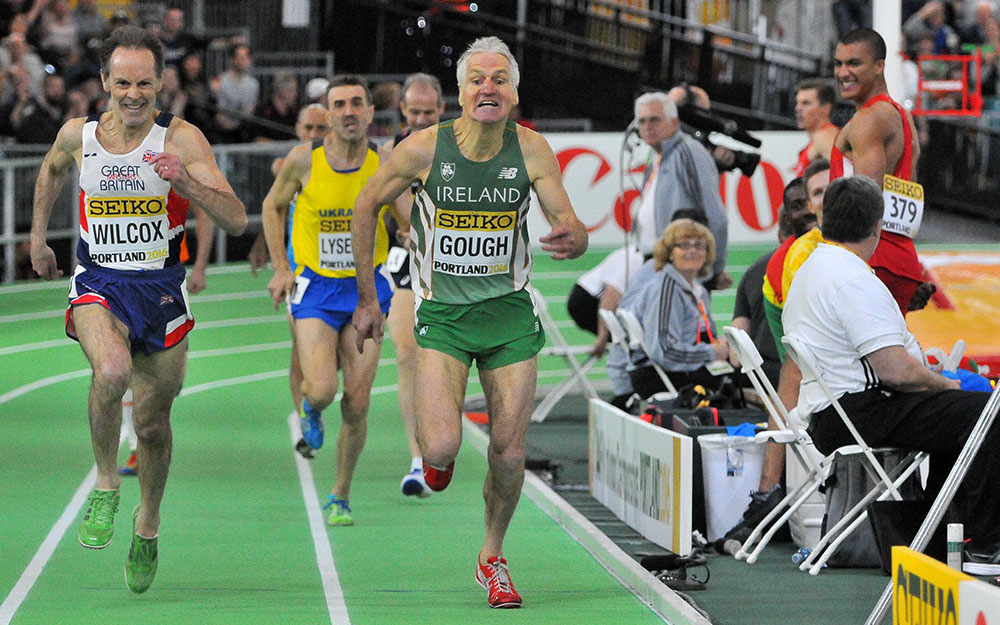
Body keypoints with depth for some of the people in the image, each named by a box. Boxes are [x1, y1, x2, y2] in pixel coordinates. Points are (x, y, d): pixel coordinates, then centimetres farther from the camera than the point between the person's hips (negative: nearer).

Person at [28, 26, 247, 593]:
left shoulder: (181, 139, -11)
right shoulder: (78, 135, -2)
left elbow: (236, 221, -17)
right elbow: (53, 169, 24)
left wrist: (186, 182, -32)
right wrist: (38, 237, 26)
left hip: (161, 287, 0)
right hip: (98, 284, 0)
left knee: (152, 421, 9)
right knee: (112, 371, -32)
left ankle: (148, 523, 37)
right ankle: (106, 484, -10)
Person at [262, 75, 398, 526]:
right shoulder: (304, 159, -8)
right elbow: (273, 206, 10)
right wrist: (281, 268, 3)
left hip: (367, 287, 1)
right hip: (315, 289, -1)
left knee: (356, 404, -3)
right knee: (322, 390, -18)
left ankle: (341, 497, 16)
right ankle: (309, 410, 22)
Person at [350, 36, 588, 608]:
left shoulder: (531, 149, -8)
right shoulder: (424, 148, -12)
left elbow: (573, 227, -9)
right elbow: (366, 207, 3)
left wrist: (572, 239, -35)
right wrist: (367, 298, 5)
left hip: (510, 311, 2)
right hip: (443, 315, -2)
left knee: (509, 454, 2)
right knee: (442, 447, -19)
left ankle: (492, 559, 27)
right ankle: (436, 454, 21)